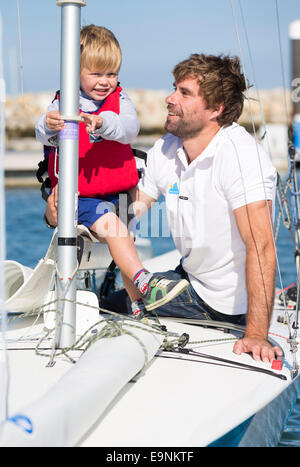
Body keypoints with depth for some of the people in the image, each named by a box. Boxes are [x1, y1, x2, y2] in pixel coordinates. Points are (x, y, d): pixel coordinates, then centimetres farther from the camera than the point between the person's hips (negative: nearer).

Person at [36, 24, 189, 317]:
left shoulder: (119, 100, 1)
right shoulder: (64, 103, -4)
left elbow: (130, 128, -19)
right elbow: (44, 136, -20)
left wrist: (102, 122, -40)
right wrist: (50, 126, -45)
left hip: (116, 192, 3)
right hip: (79, 195, -3)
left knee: (125, 237, 0)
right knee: (110, 226, -26)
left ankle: (137, 304, 14)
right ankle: (145, 284, -31)